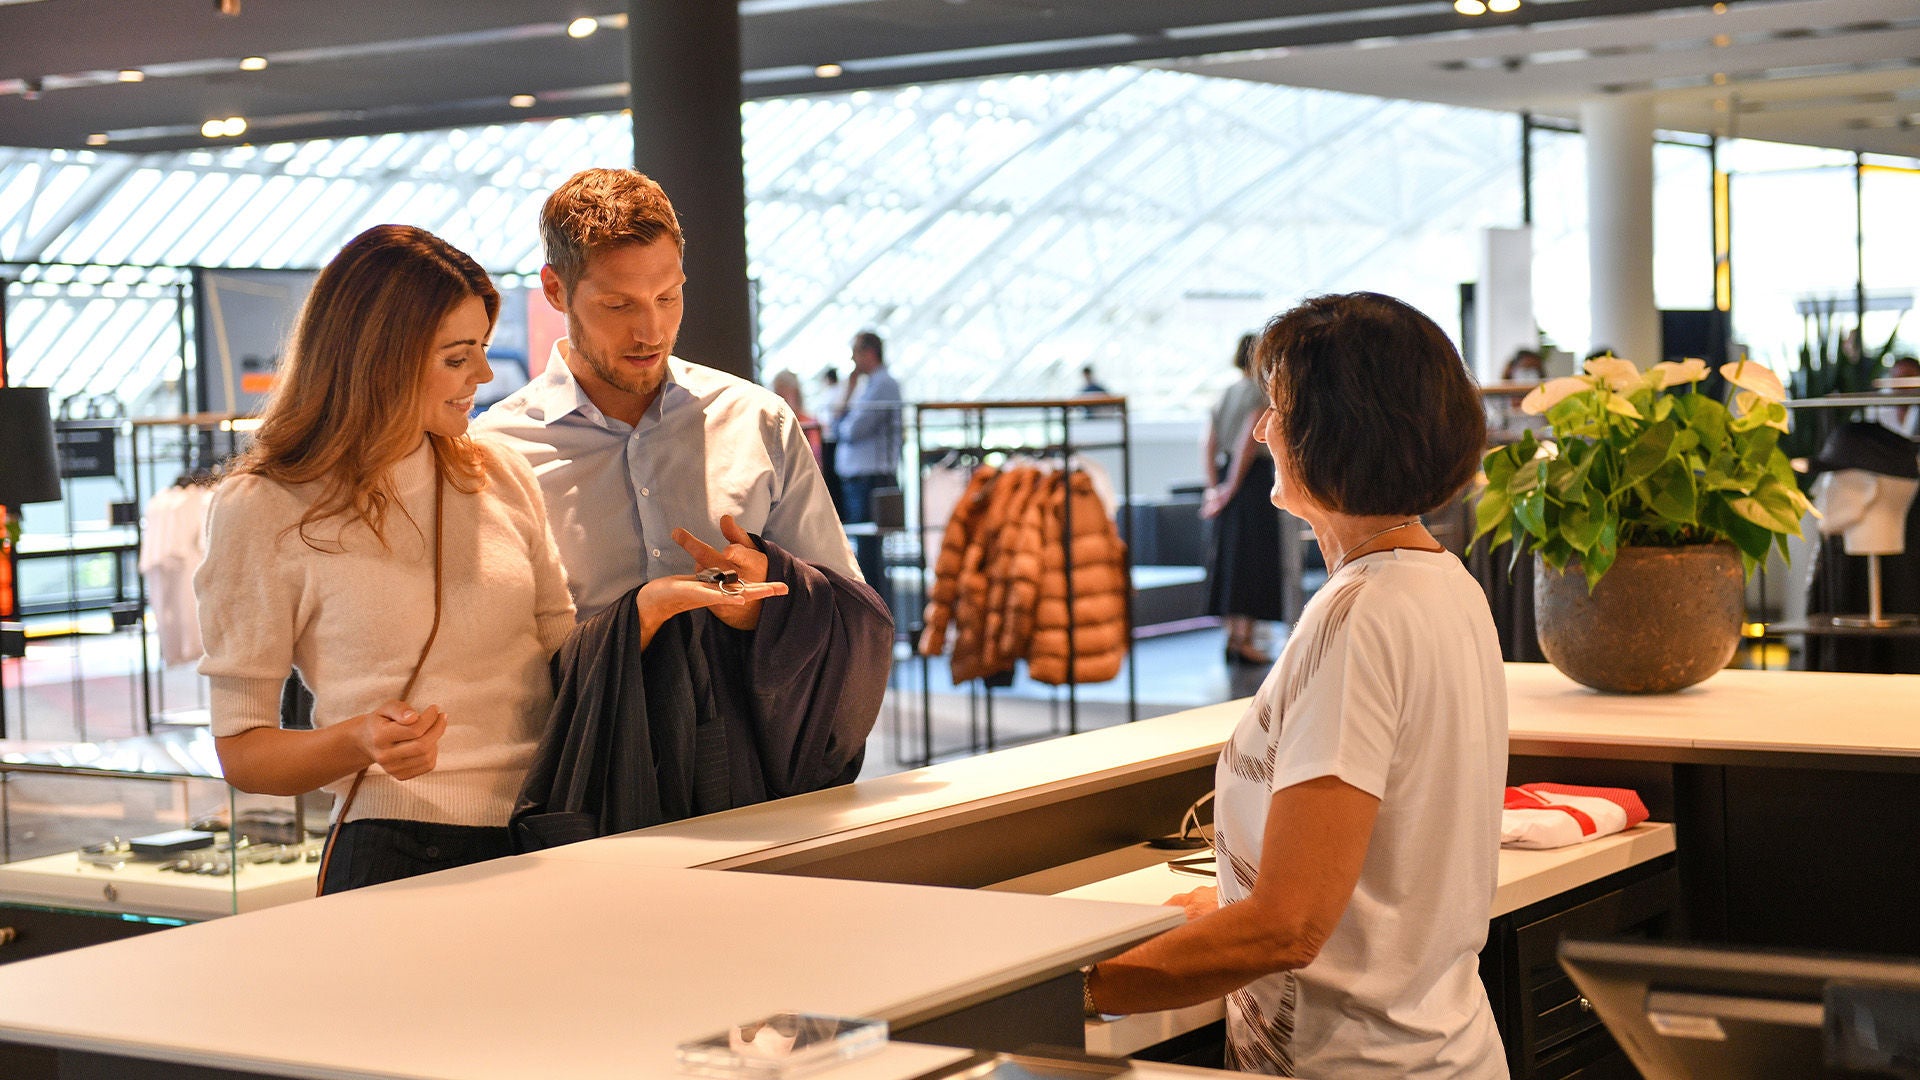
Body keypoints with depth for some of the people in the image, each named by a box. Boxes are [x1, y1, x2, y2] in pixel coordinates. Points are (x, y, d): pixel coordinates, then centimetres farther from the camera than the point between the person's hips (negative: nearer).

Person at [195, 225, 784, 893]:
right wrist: (360, 742, -18)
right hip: (398, 856, -4)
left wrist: (647, 610, -3)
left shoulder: (501, 479, 14)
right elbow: (240, 751, 1)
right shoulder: (262, 512, -1)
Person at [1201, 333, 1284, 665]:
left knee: (1228, 552, 11)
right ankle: (1247, 638, -6)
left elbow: (1210, 445, 9)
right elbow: (1248, 443, -16)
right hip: (1254, 477, -7)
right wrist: (1232, 487, -11)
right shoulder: (1261, 394, -9)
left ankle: (1232, 635, 15)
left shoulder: (1224, 396, 13)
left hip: (1226, 475, 7)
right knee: (1253, 554, -4)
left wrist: (1215, 487, 7)